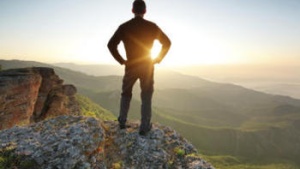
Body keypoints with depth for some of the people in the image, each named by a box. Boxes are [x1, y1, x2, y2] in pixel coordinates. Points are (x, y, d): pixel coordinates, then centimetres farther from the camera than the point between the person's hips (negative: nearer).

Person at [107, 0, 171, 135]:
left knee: (126, 94, 19)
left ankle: (122, 122, 25)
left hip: (130, 67, 1)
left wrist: (121, 60, 1)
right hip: (147, 67, -1)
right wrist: (158, 59, 2)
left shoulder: (124, 27, -2)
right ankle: (144, 127, 10)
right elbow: (167, 43, -2)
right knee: (146, 97, 8)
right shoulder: (152, 26, -3)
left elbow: (111, 45, -6)